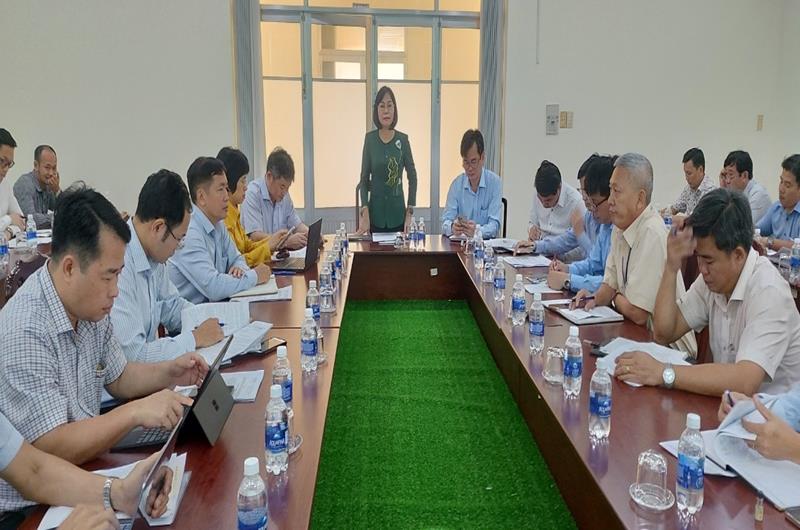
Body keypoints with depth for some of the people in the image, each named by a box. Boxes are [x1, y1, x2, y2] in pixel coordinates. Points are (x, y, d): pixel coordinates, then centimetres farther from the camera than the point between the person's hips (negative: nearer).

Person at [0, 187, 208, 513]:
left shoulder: (90, 307, -1)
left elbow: (117, 378, 14)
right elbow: (50, 449, -25)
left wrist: (170, 373, -1)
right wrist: (135, 412, -27)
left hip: (84, 470, 7)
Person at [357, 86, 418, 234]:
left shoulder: (403, 139, 0)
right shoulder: (370, 138, 0)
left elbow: (412, 177, 5)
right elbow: (364, 178, 2)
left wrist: (410, 212, -2)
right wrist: (364, 213, -8)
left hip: (398, 213, 0)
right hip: (376, 212, 0)